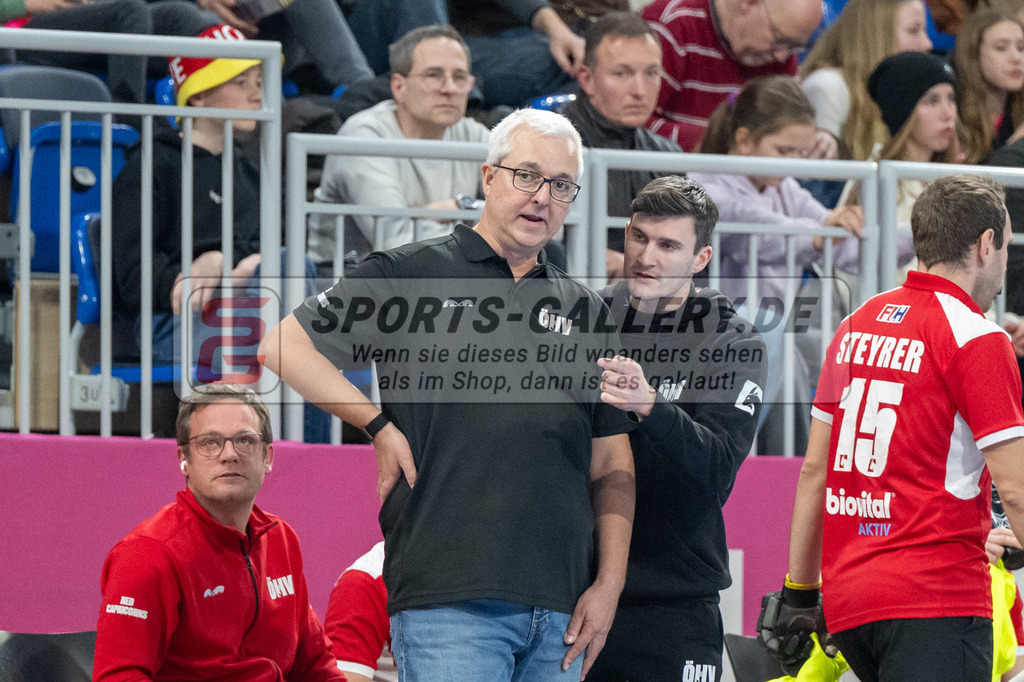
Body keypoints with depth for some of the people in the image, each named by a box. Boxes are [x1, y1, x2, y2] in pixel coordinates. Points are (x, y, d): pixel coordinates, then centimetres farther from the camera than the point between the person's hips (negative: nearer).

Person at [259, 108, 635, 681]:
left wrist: (609, 584, 6)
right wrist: (382, 428, -1)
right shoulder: (412, 275, 5)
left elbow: (612, 466, 17)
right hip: (449, 599, -5)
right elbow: (286, 346, 5)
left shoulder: (586, 311, 18)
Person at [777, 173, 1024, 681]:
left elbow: (814, 471, 16)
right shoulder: (977, 339, -7)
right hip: (934, 599, -7)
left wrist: (798, 594, 22)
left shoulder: (856, 325, 13)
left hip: (846, 601, 7)